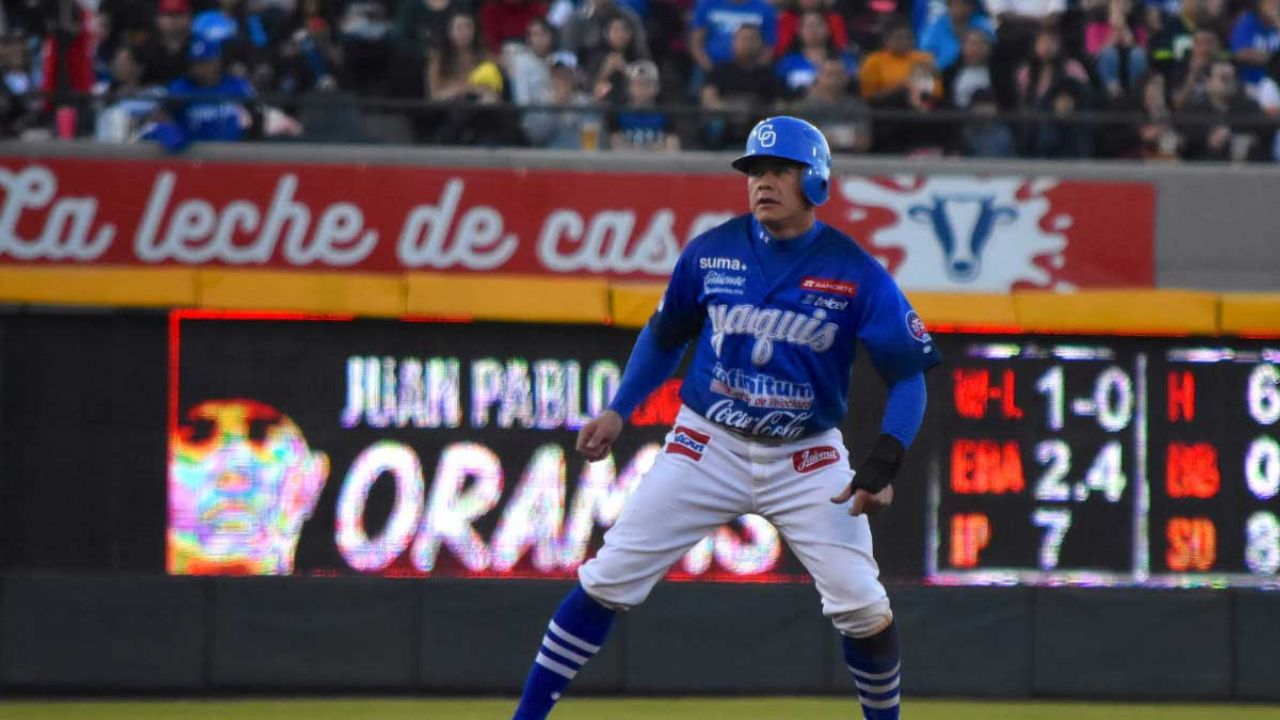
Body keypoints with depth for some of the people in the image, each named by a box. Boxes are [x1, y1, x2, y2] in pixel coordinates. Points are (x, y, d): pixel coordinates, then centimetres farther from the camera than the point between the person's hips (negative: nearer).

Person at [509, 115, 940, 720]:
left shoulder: (857, 274, -11)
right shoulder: (710, 252, -4)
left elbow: (908, 374, -9)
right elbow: (665, 336, 13)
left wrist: (883, 463, -21)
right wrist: (618, 411, 3)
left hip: (807, 460, -1)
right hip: (708, 445, 1)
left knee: (861, 607, -10)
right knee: (608, 579, -5)